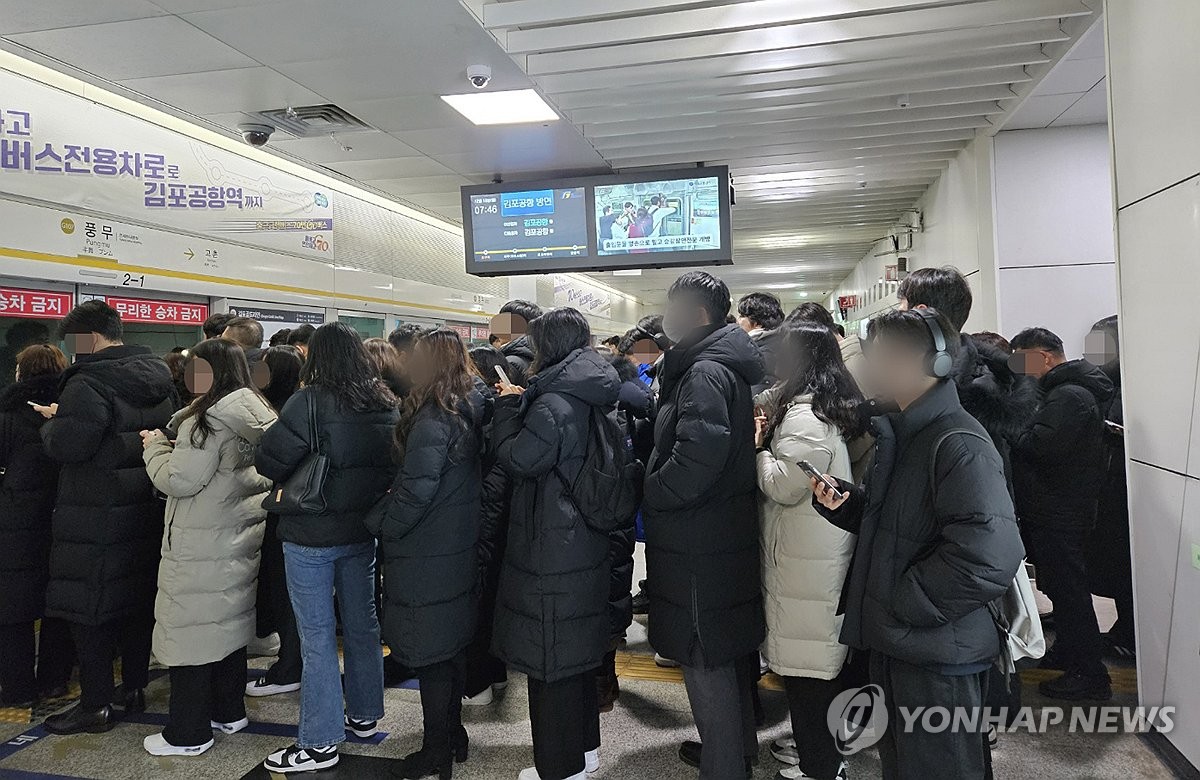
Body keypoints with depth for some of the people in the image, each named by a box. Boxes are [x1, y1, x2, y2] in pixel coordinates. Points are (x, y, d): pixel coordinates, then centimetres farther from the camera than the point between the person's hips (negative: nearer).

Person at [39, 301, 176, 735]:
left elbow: (66, 445, -24)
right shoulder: (159, 378, 9)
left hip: (97, 518, -8)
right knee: (139, 600, 17)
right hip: (146, 512, 8)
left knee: (88, 608, 4)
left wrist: (52, 421, -3)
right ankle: (134, 688, 29)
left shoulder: (90, 384, -18)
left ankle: (97, 705, 12)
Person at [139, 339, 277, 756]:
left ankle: (188, 733, 13)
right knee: (228, 624, 18)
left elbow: (178, 481, -20)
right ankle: (229, 712, 31)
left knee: (191, 631, 2)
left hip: (200, 550, -9)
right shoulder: (255, 416, 7)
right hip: (239, 540, 9)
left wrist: (155, 446, -3)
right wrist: (170, 447, 18)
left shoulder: (208, 419, -19)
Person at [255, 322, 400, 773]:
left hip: (312, 536, -6)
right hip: (363, 532, 6)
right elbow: (393, 467, 9)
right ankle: (364, 715, 33)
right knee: (362, 625, 18)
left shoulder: (311, 402, -17)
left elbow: (268, 463, -18)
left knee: (317, 636, 3)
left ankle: (319, 743, 13)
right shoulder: (386, 404, 1)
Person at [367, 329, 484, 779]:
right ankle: (453, 732, 34)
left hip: (427, 557, -8)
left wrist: (378, 524, -7)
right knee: (453, 645, 19)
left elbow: (414, 493, -22)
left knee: (431, 655, 4)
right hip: (460, 550, 8)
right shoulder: (469, 412, 5)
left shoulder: (432, 421, -20)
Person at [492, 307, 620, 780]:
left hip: (552, 551, -9)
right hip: (589, 545, 9)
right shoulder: (595, 400, 7)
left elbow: (515, 458, -17)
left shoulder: (553, 404, -20)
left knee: (550, 657, 4)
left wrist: (509, 405, -3)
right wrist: (521, 402, 10)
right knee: (579, 650, 21)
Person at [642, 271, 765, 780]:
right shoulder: (725, 367, 12)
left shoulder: (705, 373, -19)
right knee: (729, 651, 22)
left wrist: (650, 492, -14)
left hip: (700, 544, -10)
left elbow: (698, 457, -30)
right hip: (727, 533, 10)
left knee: (705, 661, 2)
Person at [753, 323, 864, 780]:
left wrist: (759, 447, -7)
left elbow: (783, 485, -21)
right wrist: (770, 433, 4)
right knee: (825, 656, 20)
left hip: (805, 566, -10)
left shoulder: (803, 415, -18)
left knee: (806, 661, 2)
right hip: (827, 557, 10)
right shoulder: (838, 406, 11)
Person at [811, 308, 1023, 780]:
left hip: (938, 656, -9)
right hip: (895, 642, 9)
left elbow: (989, 555, -30)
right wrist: (842, 500, -2)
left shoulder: (959, 444, -21)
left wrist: (905, 604, -20)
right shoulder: (900, 432, 11)